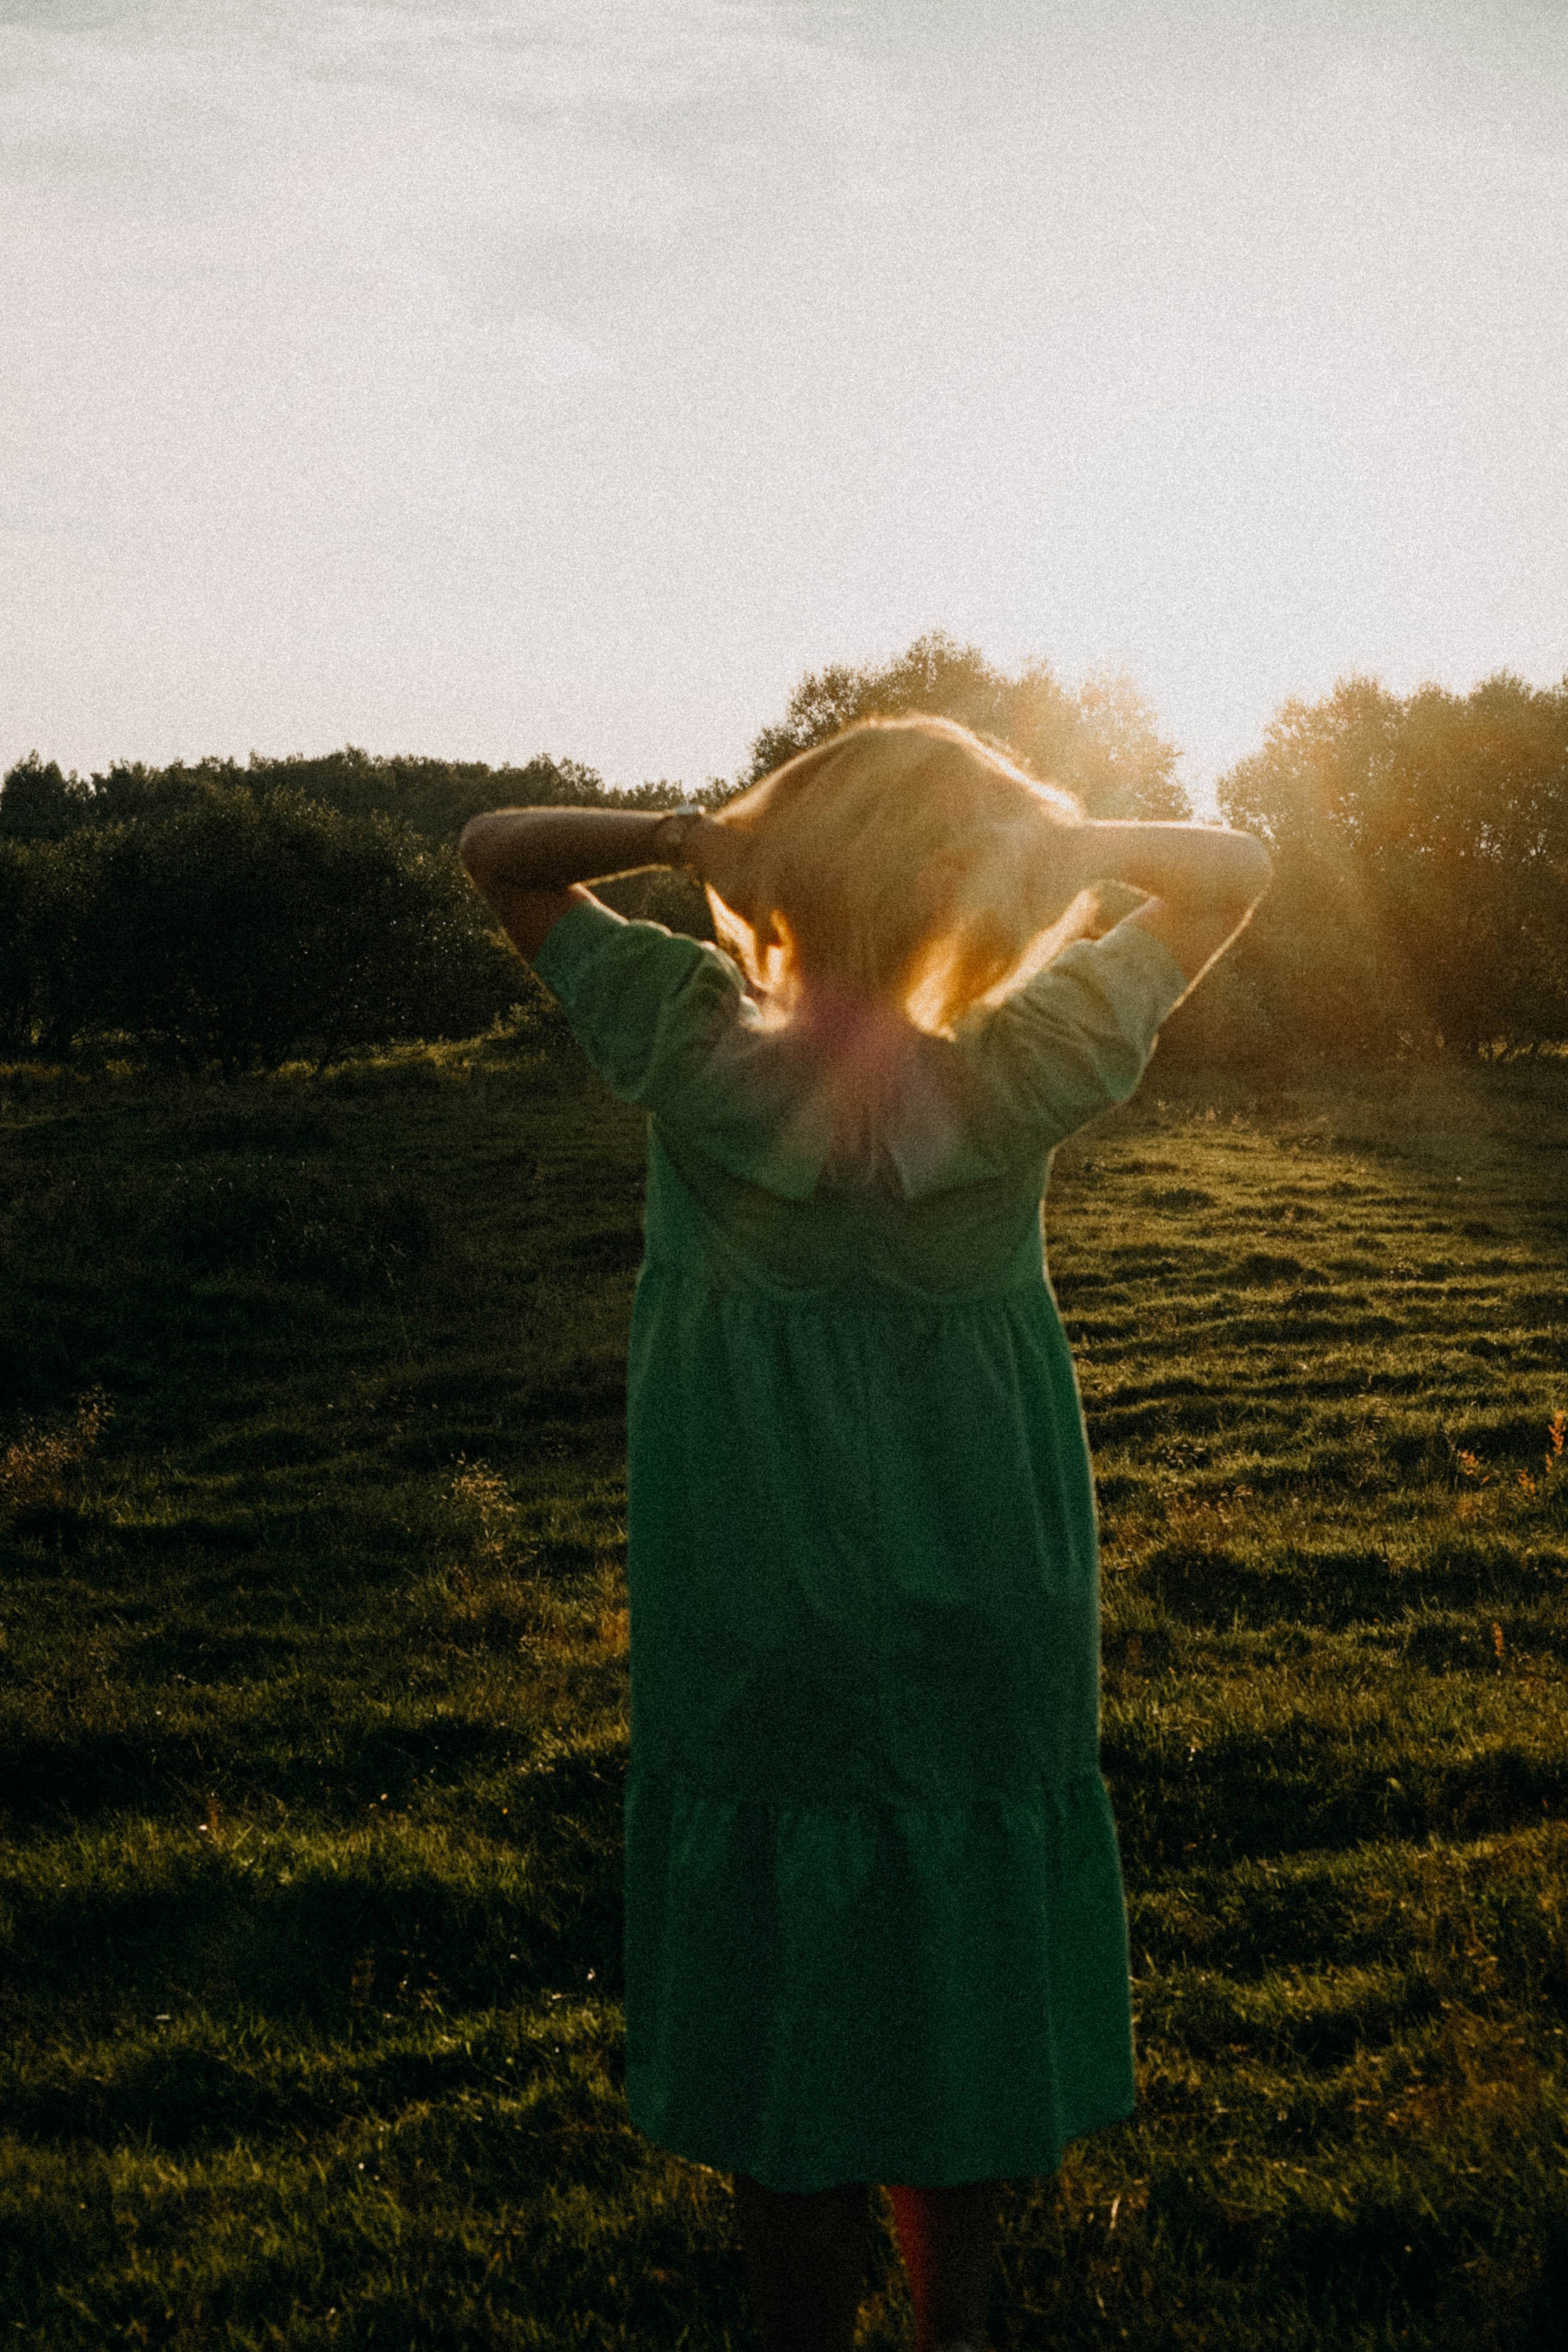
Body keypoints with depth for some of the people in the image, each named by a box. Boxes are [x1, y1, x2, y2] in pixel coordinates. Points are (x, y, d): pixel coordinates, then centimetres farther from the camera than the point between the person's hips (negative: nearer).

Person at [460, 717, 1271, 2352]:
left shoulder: (692, 1047, -16)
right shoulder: (1015, 1077, -17)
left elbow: (493, 849, 0)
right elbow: (1231, 869, -2)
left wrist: (687, 834, -16)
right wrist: (1045, 835, -16)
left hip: (744, 1644, 0)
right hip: (978, 1630, 0)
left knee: (778, 1987, 14)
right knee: (961, 1972, 19)